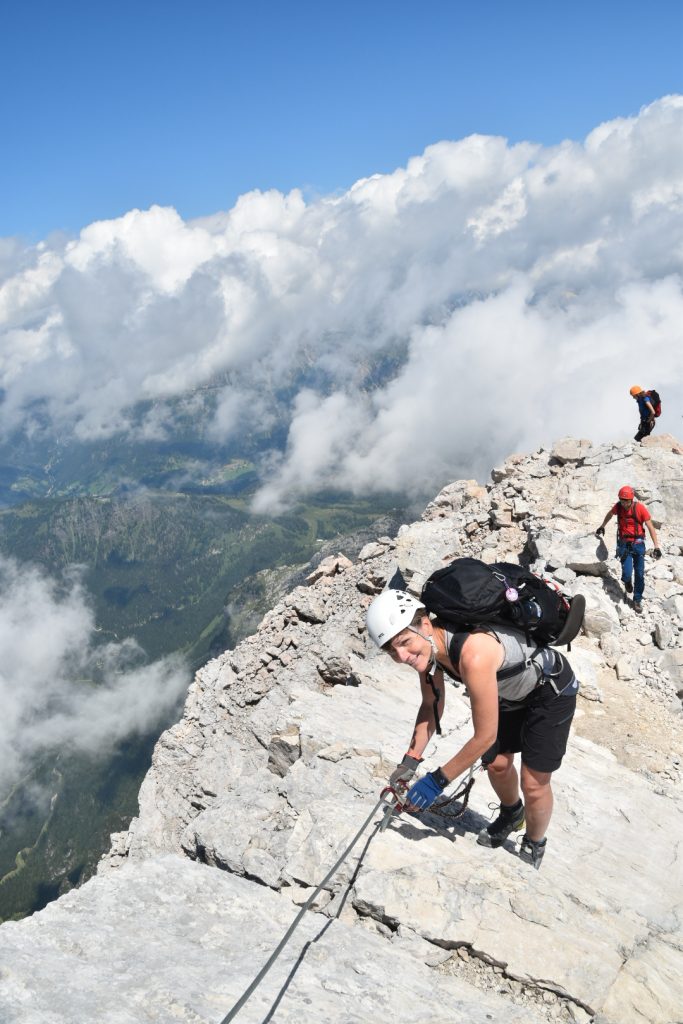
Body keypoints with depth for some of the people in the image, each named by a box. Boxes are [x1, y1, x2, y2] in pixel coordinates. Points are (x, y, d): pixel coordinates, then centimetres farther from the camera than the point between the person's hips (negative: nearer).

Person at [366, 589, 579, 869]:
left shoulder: (473, 655, -44)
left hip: (553, 691, -7)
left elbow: (485, 736, -34)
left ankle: (533, 849, 28)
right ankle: (511, 814, 49)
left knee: (533, 784, -2)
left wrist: (437, 781, -26)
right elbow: (432, 705, -1)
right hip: (511, 691, 7)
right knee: (497, 763, 17)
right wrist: (410, 761, -7)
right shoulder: (428, 643, -19)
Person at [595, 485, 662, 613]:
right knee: (627, 573, -11)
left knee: (639, 574, 4)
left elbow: (650, 527, -12)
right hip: (624, 544, 1)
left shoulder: (640, 508, -14)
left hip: (638, 544, -1)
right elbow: (610, 514, 19)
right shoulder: (618, 506, -6)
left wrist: (656, 546, -15)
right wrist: (602, 526, 33)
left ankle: (637, 600, 19)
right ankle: (627, 582, 25)